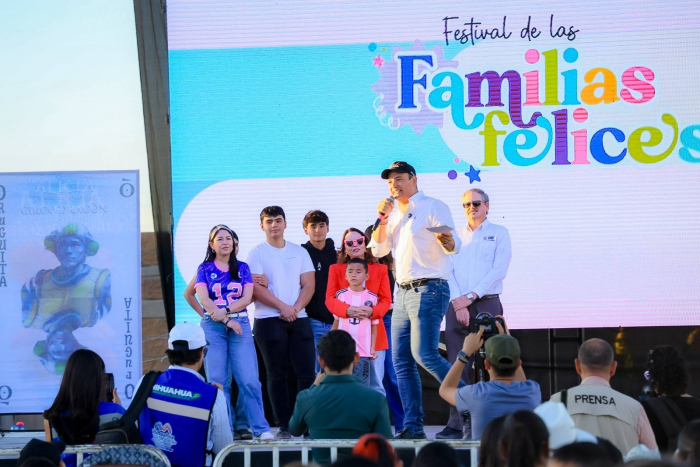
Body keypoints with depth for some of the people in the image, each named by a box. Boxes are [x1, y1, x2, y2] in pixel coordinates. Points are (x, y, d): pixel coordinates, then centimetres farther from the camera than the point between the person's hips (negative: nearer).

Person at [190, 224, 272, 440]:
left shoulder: (242, 268, 13)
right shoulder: (204, 269, 9)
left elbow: (247, 297, 2)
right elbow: (204, 299, -3)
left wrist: (224, 311, -12)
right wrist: (226, 319, -11)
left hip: (240, 324, 1)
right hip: (212, 326, 0)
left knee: (249, 378, -8)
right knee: (217, 380, -4)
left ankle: (260, 427, -7)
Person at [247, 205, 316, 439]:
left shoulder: (300, 252, 13)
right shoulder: (256, 254, 3)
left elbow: (309, 285, 6)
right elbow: (256, 288, -7)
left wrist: (295, 308, -11)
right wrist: (283, 307, -15)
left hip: (298, 318, 3)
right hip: (269, 320, -3)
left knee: (306, 372, -3)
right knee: (277, 374, 0)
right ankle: (283, 425, 3)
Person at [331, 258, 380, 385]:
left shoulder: (371, 298, 0)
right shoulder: (341, 295, 2)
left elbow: (374, 326, 5)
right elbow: (336, 322, 9)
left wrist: (373, 348, 0)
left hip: (363, 351, -1)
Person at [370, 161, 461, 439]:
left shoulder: (433, 207, -4)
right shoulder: (396, 214, 19)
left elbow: (454, 246, -12)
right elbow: (378, 250, 14)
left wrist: (446, 239, -36)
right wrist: (383, 219, 1)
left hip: (428, 290, -8)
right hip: (403, 292, 8)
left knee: (424, 354, -19)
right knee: (401, 361, 3)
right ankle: (413, 426, 4)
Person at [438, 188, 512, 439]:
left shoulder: (498, 233, 9)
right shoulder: (455, 235, 18)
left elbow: (499, 270, -3)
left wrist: (471, 296, -11)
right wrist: (458, 301, -8)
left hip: (486, 304, -3)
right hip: (457, 306, 3)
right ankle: (456, 425, -2)